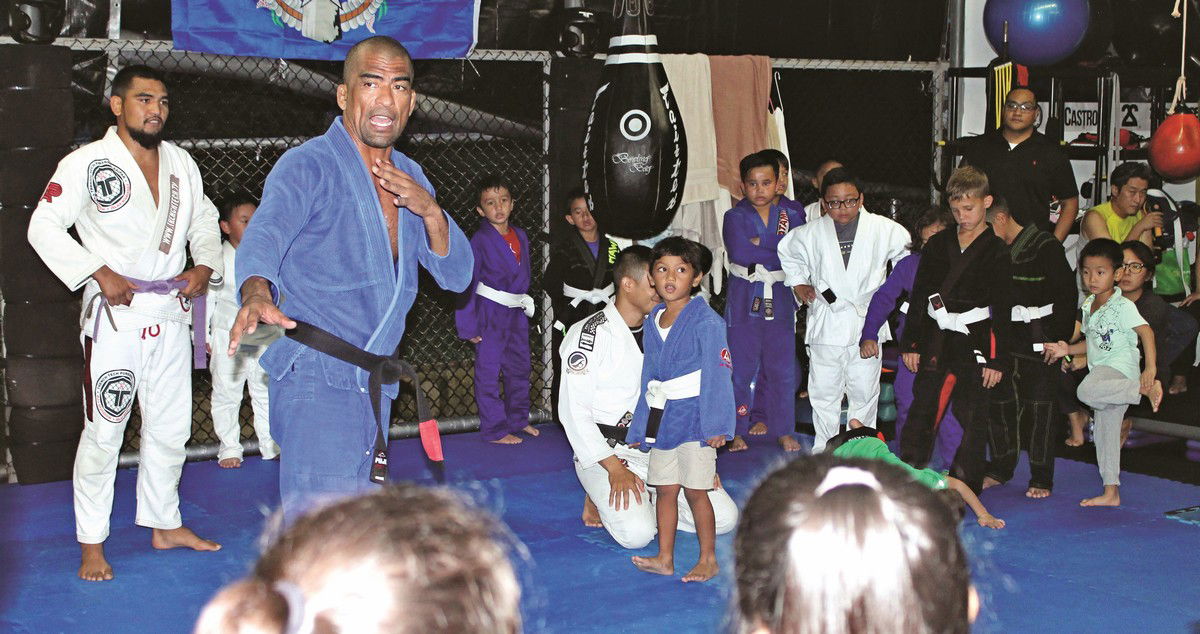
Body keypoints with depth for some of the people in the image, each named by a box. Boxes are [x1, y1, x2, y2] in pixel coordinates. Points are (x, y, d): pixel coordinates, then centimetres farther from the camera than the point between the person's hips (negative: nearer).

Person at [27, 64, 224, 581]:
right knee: (103, 433, -1)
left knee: (171, 429, 15)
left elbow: (204, 221, 19)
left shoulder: (181, 163, 9)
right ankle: (91, 543, 12)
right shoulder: (86, 164, -8)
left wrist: (205, 267, 0)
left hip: (172, 314, 6)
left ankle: (165, 524, 31)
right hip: (115, 316, -6)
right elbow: (44, 228, -11)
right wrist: (99, 274, -19)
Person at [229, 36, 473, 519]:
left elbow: (457, 276, 9)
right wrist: (258, 293, -52)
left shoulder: (409, 178, 12)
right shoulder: (309, 166, -10)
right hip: (315, 377, -8)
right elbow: (266, 232, -29)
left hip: (375, 385, 8)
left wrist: (430, 211, -11)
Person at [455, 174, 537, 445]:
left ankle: (517, 419, 33)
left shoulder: (520, 236, 5)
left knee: (520, 367, 17)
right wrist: (469, 326, -14)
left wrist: (525, 303, 10)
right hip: (490, 312, -7)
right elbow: (467, 284, -13)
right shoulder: (479, 241, -14)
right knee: (489, 371, -1)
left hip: (517, 312, 7)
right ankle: (495, 430, 7)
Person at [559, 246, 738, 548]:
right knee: (637, 533, -28)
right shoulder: (590, 335, -11)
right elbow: (574, 411, -15)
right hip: (607, 453, -6)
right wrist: (615, 469, -20)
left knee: (724, 517, -6)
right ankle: (603, 498, 4)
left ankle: (644, 500, 10)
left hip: (661, 451, 6)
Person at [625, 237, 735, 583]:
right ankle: (664, 558, 20)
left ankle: (708, 559, 12)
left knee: (695, 490, -1)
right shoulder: (652, 321, 10)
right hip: (661, 420, 6)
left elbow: (718, 373, -13)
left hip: (693, 417, -6)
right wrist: (640, 428, 16)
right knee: (665, 488, 11)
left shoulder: (706, 321, -10)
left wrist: (716, 424, -19)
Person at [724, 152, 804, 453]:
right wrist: (778, 253, -12)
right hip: (743, 299, -2)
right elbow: (738, 252, -18)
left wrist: (760, 244, -14)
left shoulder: (790, 215, 5)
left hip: (780, 299, 2)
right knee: (741, 366, -1)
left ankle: (782, 430, 20)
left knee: (781, 367, 7)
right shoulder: (735, 217, -2)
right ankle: (737, 430, 11)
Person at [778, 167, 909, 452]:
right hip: (826, 324, 1)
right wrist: (798, 283, 12)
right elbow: (787, 252, 20)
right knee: (824, 391, 7)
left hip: (867, 323, 0)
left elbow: (907, 253, 13)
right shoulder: (811, 234, -2)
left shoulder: (884, 230, -5)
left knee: (864, 391, 9)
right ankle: (825, 447, 21)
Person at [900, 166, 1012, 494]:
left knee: (972, 415, 3)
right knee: (921, 409, 6)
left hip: (975, 344, -3)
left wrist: (998, 359, -6)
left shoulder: (997, 252, -3)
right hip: (935, 341, 3)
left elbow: (1002, 310, -3)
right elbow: (919, 296, 11)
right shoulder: (937, 245, 9)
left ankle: (964, 485, 14)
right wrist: (910, 343, 6)